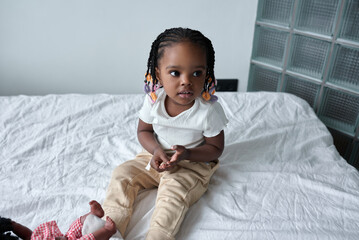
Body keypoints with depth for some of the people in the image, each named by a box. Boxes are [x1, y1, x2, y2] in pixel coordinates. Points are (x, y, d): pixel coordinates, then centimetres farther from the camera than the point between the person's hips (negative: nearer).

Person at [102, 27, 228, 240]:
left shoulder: (209, 110, -21)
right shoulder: (154, 101, -13)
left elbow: (216, 148, -10)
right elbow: (144, 130, 3)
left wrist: (186, 154, -28)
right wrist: (156, 150, -19)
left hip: (193, 164, -4)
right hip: (156, 157, 5)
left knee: (174, 192, -30)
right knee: (123, 174, -8)